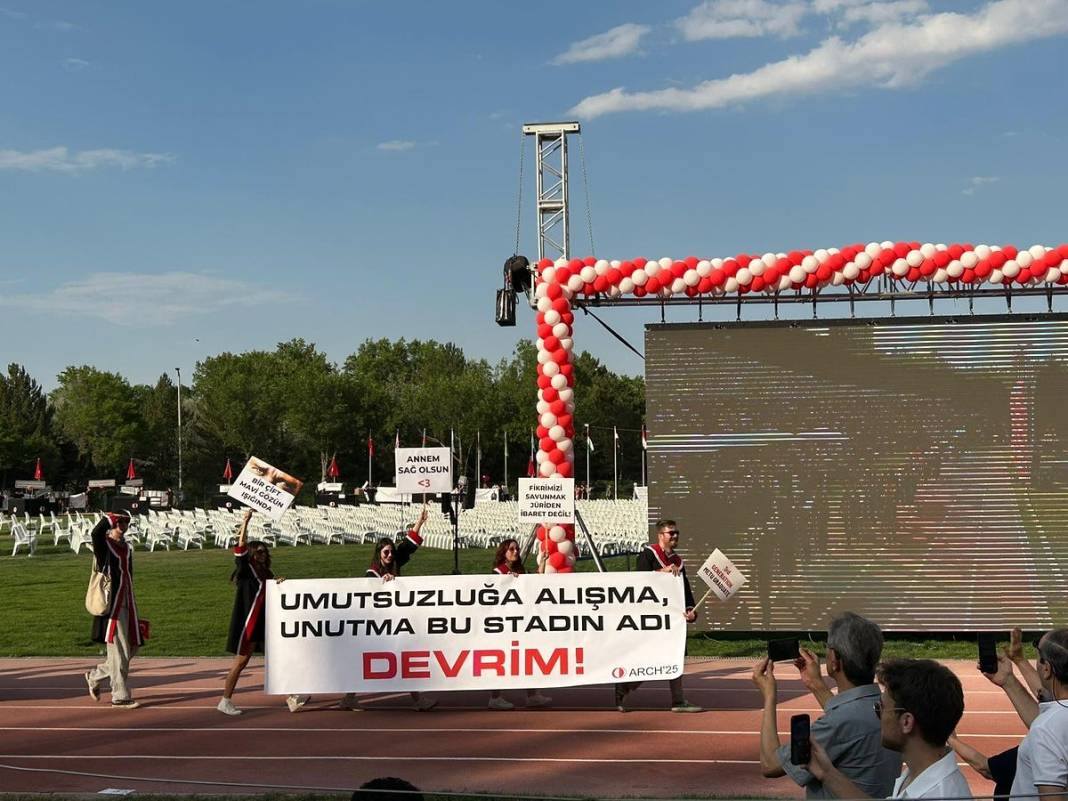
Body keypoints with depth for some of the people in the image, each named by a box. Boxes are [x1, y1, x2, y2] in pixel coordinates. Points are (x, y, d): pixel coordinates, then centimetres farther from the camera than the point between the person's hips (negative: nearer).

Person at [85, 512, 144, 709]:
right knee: (119, 651, -5)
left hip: (127, 603, 8)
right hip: (112, 604, -8)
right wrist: (109, 518, -19)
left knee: (132, 648, 10)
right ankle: (120, 697, 2)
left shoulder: (127, 547, 15)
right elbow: (95, 534, -32)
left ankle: (95, 676, 28)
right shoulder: (104, 544, -6)